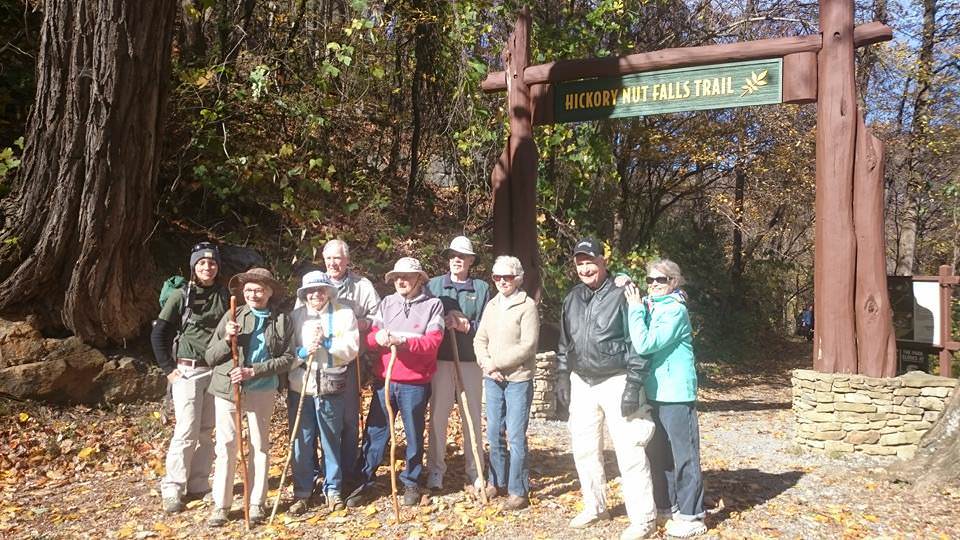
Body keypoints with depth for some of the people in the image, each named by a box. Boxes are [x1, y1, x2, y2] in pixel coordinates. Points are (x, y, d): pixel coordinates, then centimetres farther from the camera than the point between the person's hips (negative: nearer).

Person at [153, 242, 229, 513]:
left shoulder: (224, 296, 5)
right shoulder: (181, 296, -4)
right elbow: (158, 334, -1)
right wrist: (168, 368, -5)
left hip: (216, 371, 3)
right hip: (187, 371, -3)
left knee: (206, 432, 8)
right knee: (187, 431, -6)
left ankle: (198, 485, 19)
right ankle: (172, 489, 6)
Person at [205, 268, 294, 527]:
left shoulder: (281, 320, 0)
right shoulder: (232, 316, 1)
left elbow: (287, 358, -7)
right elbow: (210, 357, 2)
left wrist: (253, 371, -16)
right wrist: (226, 339, -16)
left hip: (262, 390, 0)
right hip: (227, 388, 0)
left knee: (259, 446, 9)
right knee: (226, 446, 2)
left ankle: (256, 503, 20)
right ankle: (221, 505, 13)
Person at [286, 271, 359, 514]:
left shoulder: (344, 314, 2)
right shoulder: (295, 316, 7)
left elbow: (351, 348, -6)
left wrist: (326, 342, -19)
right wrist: (302, 352, -16)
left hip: (331, 387, -1)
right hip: (299, 387, 1)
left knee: (331, 440, 9)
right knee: (301, 442, 5)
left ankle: (333, 489, 22)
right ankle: (302, 492, 17)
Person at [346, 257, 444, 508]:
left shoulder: (433, 305, -1)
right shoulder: (386, 303, 10)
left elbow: (433, 342, -12)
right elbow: (370, 337, 4)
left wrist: (403, 341, -24)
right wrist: (378, 337, -20)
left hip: (415, 383, -3)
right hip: (384, 380, 3)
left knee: (414, 435, 9)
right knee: (374, 432, 7)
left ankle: (411, 483, 25)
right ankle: (365, 483, 19)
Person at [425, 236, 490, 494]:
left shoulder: (481, 288, 5)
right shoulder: (433, 285, 7)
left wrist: (465, 325, -17)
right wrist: (443, 324, -15)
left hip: (470, 361, 0)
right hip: (441, 360, 0)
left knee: (472, 417, 8)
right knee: (437, 416, 4)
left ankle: (475, 471, 19)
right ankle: (435, 470, 15)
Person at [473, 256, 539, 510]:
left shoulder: (527, 305, -8)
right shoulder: (491, 305, 11)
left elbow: (528, 346, -15)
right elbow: (480, 340, 9)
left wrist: (497, 363, -14)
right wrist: (487, 364, -9)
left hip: (519, 379, -6)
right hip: (492, 378, 6)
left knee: (516, 435, -3)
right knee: (494, 433, 13)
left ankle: (519, 491, 7)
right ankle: (496, 481, 29)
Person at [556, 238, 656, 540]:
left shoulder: (620, 296, -11)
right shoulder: (572, 299, 10)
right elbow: (565, 343, 18)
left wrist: (633, 385, -17)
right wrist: (562, 378, 14)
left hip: (615, 382, -6)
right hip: (582, 383, 7)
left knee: (629, 451, -6)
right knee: (584, 448, 13)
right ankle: (595, 507, 31)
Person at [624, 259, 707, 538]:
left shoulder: (675, 310, -14)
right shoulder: (649, 305, 9)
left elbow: (644, 344, -23)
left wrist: (636, 308, -17)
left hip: (676, 394, -8)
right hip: (654, 392, 8)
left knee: (684, 454, 0)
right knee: (658, 452, 16)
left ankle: (691, 516, 9)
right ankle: (665, 505, 29)